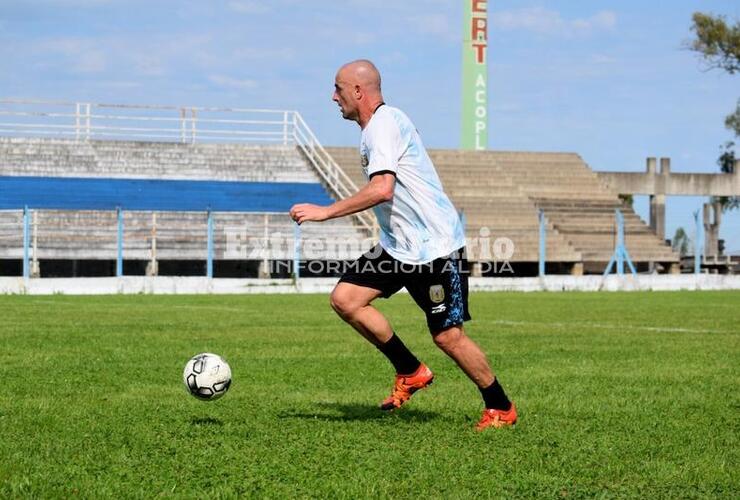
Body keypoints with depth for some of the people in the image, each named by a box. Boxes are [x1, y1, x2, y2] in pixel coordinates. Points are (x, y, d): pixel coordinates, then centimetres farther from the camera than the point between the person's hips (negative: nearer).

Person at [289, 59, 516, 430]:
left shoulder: (384, 124, -17)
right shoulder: (374, 127, 14)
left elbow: (382, 189, -30)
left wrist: (325, 212, -26)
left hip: (435, 246, -10)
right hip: (398, 244, 10)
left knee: (447, 336, -5)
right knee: (344, 299, -3)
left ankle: (500, 409, 14)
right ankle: (410, 372, 10)